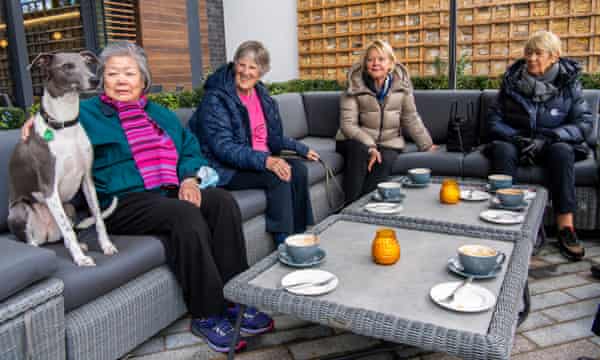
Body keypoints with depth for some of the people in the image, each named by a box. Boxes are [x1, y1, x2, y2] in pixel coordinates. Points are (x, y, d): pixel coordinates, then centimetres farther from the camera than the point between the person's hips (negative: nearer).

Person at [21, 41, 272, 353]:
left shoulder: (161, 115, 23)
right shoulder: (87, 114, 10)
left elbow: (191, 151, 16)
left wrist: (189, 177, -3)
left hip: (169, 194, 5)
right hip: (122, 204, -5)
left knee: (223, 201, -22)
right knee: (186, 214, -33)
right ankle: (206, 315, -22)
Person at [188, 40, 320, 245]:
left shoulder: (261, 95, 10)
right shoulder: (215, 99, -13)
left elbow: (273, 137, 22)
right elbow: (224, 147, -23)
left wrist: (302, 149, 18)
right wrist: (265, 161, -34)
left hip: (263, 159, 7)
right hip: (226, 169, -7)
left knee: (298, 168, -17)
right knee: (278, 177, -27)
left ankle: (298, 236, -9)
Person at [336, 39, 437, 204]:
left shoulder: (401, 85, -2)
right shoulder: (354, 87, -9)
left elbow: (411, 119, 8)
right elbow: (347, 124, -16)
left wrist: (426, 145, 12)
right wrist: (369, 146, -29)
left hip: (388, 143, 2)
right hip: (357, 142, -2)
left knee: (385, 160, -31)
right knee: (359, 151, -35)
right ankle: (349, 205, -31)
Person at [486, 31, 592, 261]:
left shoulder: (569, 82, -1)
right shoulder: (512, 79, 1)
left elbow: (584, 123, -6)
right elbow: (494, 118, 2)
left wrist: (547, 139, -21)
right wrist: (516, 138, -17)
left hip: (552, 144, 0)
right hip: (515, 141, 1)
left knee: (561, 151, -34)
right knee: (502, 149, -32)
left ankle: (565, 228, -34)